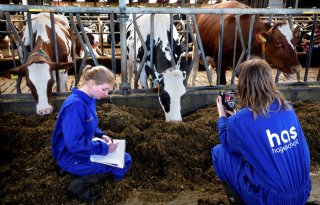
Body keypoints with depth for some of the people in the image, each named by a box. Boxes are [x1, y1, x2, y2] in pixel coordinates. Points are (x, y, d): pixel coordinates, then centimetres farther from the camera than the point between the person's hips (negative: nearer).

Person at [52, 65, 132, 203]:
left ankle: (85, 177, 7)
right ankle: (80, 185, -4)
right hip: (72, 157, -9)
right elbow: (75, 144, -30)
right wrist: (104, 148, -22)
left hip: (84, 148, 10)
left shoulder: (89, 99, 1)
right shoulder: (75, 105, -28)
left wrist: (101, 136, -2)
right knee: (123, 162, -11)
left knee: (124, 157, 12)